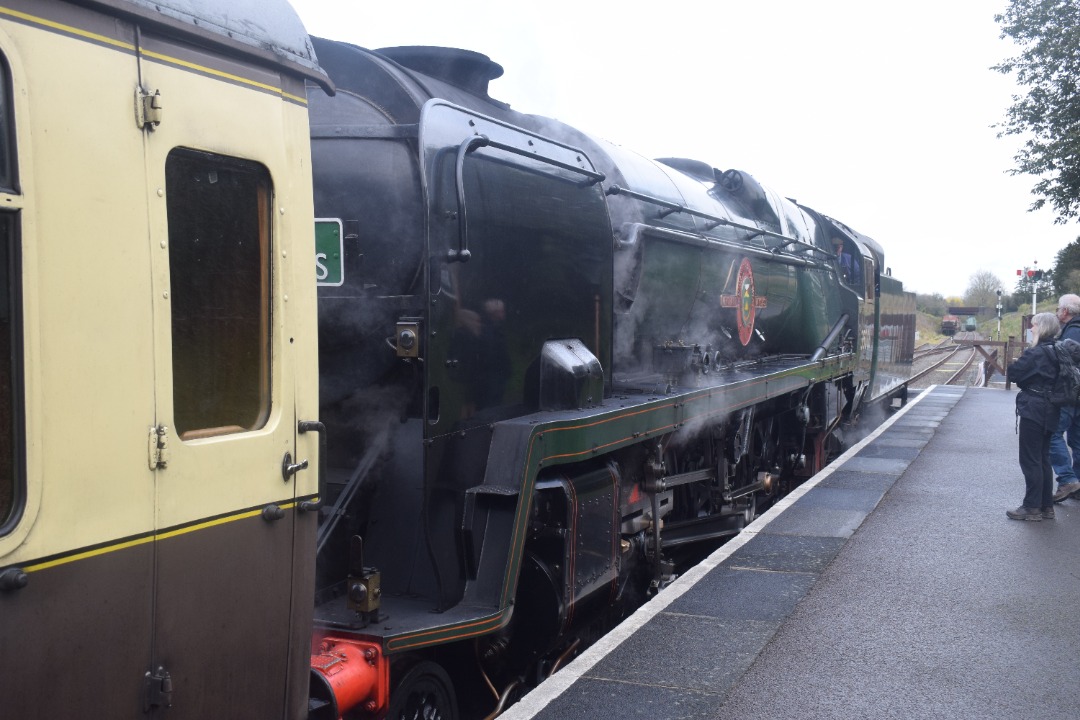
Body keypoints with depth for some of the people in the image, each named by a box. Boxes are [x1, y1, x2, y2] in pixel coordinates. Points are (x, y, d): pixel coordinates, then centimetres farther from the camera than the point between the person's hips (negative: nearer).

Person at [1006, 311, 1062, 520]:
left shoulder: (1036, 353, -17)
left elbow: (1014, 374, -16)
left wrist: (1013, 363, 3)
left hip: (1033, 411, -9)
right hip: (1050, 413, 9)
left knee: (1030, 460, -1)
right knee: (1043, 459, 15)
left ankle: (1032, 507, 2)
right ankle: (1046, 507, 20)